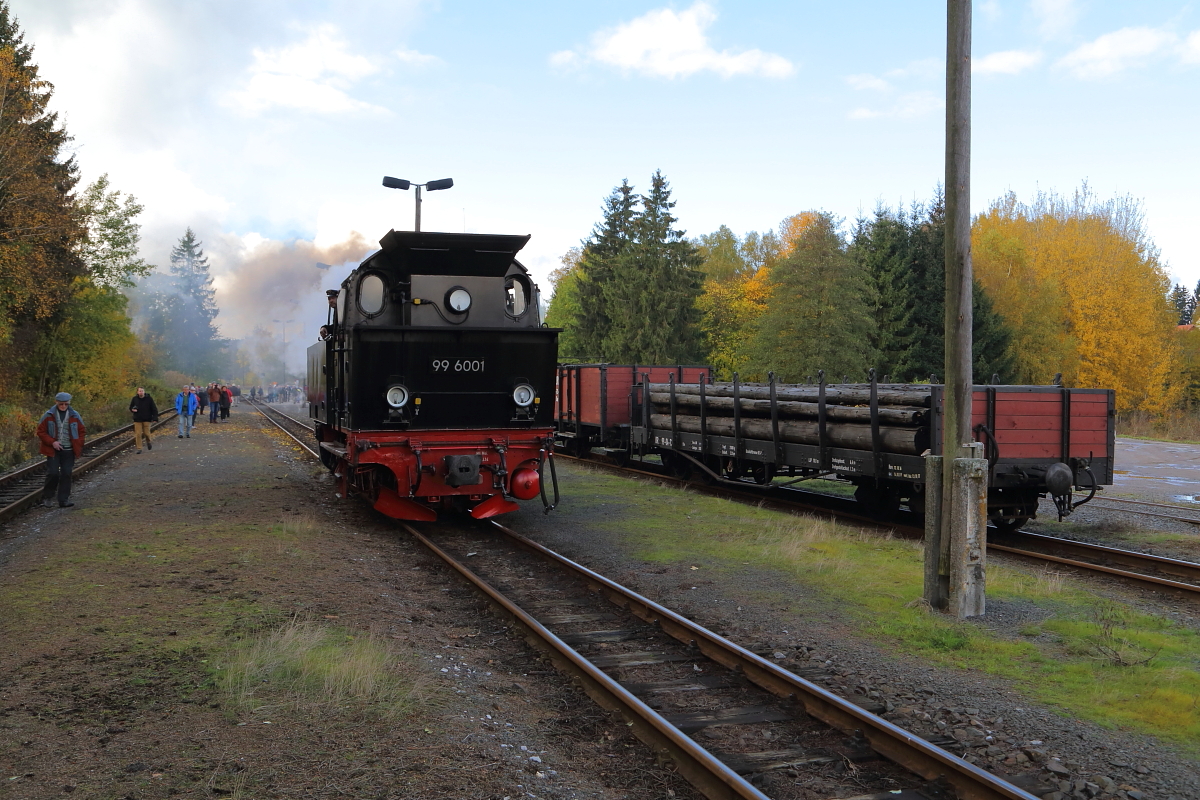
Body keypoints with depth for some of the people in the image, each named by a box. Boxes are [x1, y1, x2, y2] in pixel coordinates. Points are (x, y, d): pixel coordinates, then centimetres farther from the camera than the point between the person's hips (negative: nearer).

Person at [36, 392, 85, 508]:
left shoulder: (74, 416, 3)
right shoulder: (48, 415, -2)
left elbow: (81, 432, 10)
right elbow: (41, 431, 0)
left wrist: (78, 446, 0)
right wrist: (52, 442, -12)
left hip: (69, 451, 2)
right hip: (53, 450, -2)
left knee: (66, 474, 1)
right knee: (53, 473, -8)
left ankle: (64, 500, 7)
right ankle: (46, 497, 9)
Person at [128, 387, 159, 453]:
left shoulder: (149, 399, -3)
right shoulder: (135, 399, 3)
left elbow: (154, 409, 0)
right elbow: (130, 407, 16)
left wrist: (155, 418, -8)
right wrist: (132, 410, -9)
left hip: (146, 419, -1)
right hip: (137, 419, 1)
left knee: (146, 433, 1)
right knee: (138, 434, -2)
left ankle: (148, 442, 34)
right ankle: (139, 448, 4)